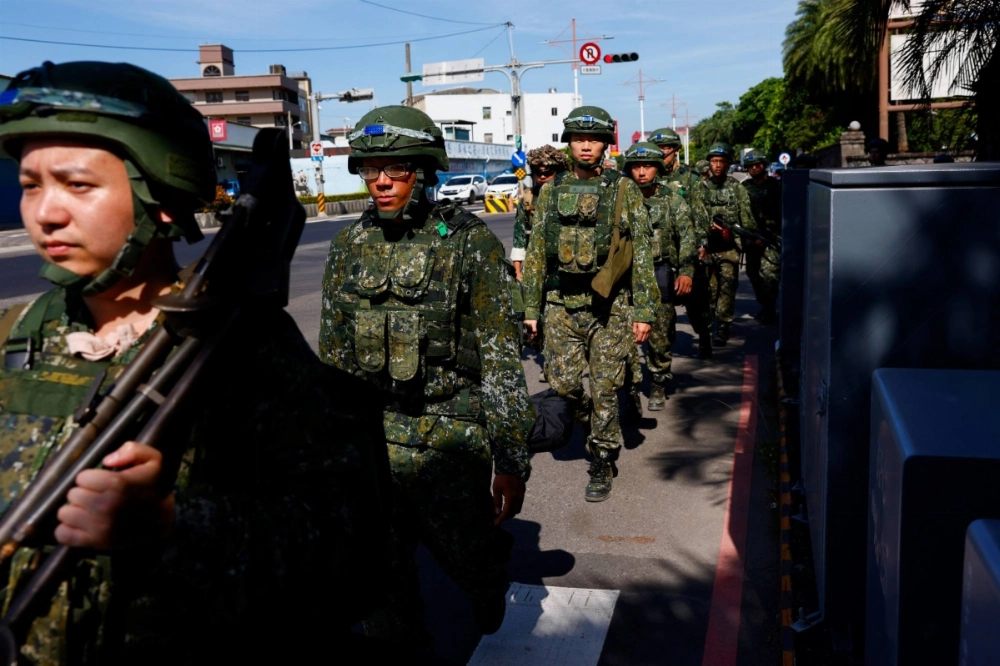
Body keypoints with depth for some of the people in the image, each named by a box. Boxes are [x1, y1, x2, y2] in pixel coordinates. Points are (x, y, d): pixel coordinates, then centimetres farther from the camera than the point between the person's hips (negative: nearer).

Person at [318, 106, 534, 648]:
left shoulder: (471, 244, -9)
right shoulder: (349, 247, 4)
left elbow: (502, 360, -9)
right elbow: (334, 353, 12)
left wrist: (512, 461, -10)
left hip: (451, 441, -3)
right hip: (369, 444, 4)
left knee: (466, 557, 11)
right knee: (381, 581, 12)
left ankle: (489, 586, 46)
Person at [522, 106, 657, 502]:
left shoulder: (625, 191, 1)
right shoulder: (551, 192, 8)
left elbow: (642, 254, -1)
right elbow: (536, 253, 9)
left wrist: (643, 311, -6)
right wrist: (531, 307, 5)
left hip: (610, 305, -2)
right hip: (562, 304, 3)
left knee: (605, 388, 1)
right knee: (562, 380, 1)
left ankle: (602, 463, 17)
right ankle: (589, 419, 34)